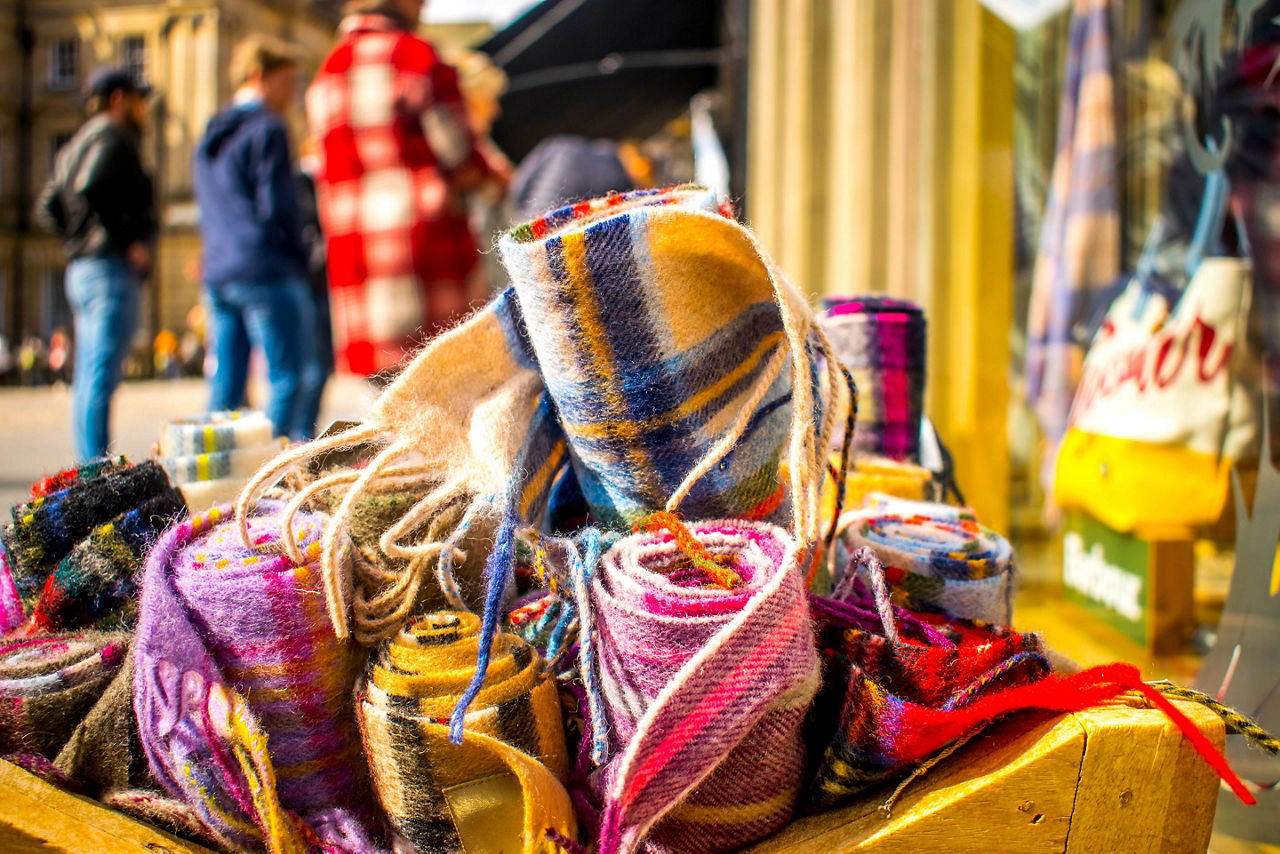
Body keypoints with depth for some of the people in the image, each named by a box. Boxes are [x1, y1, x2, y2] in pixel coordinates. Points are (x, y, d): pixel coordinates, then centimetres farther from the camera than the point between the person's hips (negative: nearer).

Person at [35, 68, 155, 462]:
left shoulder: (78, 143, 23)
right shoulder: (112, 138, -6)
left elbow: (47, 207, 20)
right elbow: (88, 191, -23)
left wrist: (78, 242, 14)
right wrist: (125, 241, -17)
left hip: (82, 268, 10)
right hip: (111, 270, -10)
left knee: (88, 378, 11)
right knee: (101, 376, -12)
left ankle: (89, 470, 16)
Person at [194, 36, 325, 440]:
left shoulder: (210, 137, 21)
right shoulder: (266, 129, -7)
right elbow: (277, 207, -13)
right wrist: (298, 254, 1)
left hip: (216, 272, 8)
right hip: (267, 271, -8)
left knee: (224, 385, 9)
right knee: (291, 377, -4)